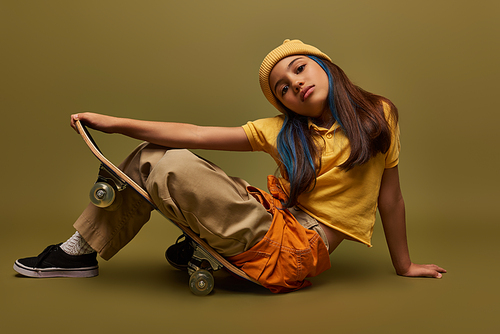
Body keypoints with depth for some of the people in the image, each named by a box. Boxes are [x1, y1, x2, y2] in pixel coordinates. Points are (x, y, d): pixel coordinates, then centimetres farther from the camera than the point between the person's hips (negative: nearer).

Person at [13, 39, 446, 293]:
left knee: (172, 168, -21)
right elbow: (199, 135, -1)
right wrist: (115, 123, -5)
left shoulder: (378, 115, 0)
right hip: (272, 222, 5)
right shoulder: (286, 130, 6)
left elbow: (390, 196, 7)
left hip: (294, 249, -5)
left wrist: (405, 265, 15)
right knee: (151, 156, 2)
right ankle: (81, 252, 14)